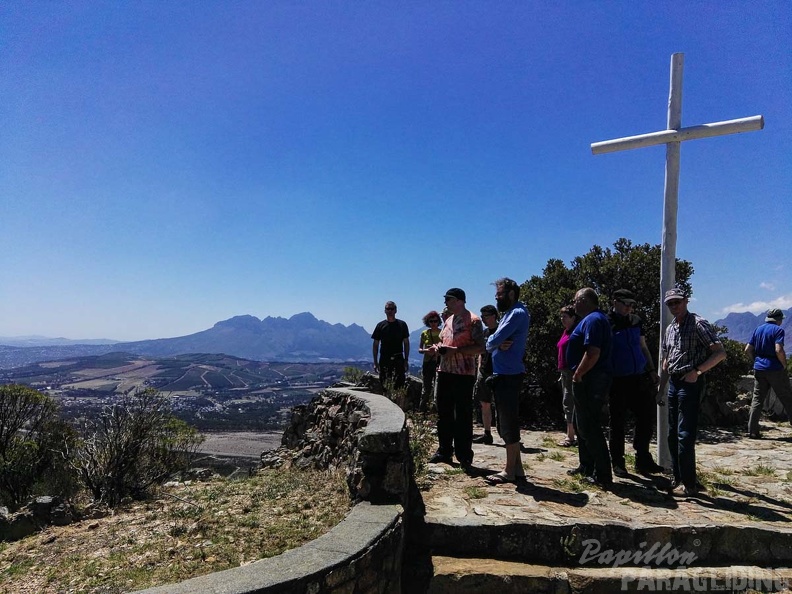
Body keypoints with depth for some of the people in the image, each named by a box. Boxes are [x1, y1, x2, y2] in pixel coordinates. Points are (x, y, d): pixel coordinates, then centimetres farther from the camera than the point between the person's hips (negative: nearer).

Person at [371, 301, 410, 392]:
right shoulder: (381, 325, 7)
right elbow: (375, 345, 8)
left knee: (399, 386, -5)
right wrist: (375, 362, 2)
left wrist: (406, 360, 2)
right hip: (384, 360, 0)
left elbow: (406, 343, 8)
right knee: (384, 386, 1)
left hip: (398, 359, 0)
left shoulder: (402, 324, 7)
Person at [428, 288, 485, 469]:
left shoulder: (473, 321, -9)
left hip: (464, 375, -8)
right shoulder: (448, 320, 16)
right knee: (444, 414, 13)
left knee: (463, 417, -1)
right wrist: (438, 346, 4)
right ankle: (444, 451, 25)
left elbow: (480, 347, -15)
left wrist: (456, 350, -22)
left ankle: (464, 457, 9)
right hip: (445, 372, 8)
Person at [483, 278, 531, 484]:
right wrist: (498, 344, -9)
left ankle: (510, 471, 6)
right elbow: (493, 341, 12)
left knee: (508, 425, -3)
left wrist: (493, 343, 2)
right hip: (504, 374, 10)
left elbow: (493, 341, -19)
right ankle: (516, 468, 23)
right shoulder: (509, 313, 18)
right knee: (507, 424, 15)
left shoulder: (517, 313, -13)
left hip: (509, 376, -10)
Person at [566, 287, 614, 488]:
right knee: (583, 425, 19)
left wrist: (578, 374, -18)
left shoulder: (593, 320, -16)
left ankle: (603, 475, 0)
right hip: (589, 380, 11)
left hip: (589, 381, -11)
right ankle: (587, 466, 29)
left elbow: (593, 353, -26)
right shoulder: (593, 319, 18)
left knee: (589, 428, -6)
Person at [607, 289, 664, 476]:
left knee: (647, 416, 8)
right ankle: (618, 463, 16)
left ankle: (643, 460, 22)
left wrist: (651, 370, 12)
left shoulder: (636, 321, 10)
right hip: (617, 382, -6)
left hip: (638, 379, 6)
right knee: (618, 422, 4)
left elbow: (643, 347, 20)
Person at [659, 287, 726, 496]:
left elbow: (720, 353, -14)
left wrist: (697, 371, -18)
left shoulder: (698, 324, -9)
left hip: (690, 384, -8)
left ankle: (689, 484, 1)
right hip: (674, 383, 8)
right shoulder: (670, 329, 14)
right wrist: (661, 389, 17)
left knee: (685, 435, -8)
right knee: (673, 435, 12)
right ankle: (679, 479, 22)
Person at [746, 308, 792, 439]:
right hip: (775, 369, -5)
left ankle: (752, 431, 4)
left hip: (759, 369, 5)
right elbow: (779, 350, -20)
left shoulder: (758, 330, 11)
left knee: (757, 400, 6)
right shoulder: (778, 330, -8)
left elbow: (748, 349, 9)